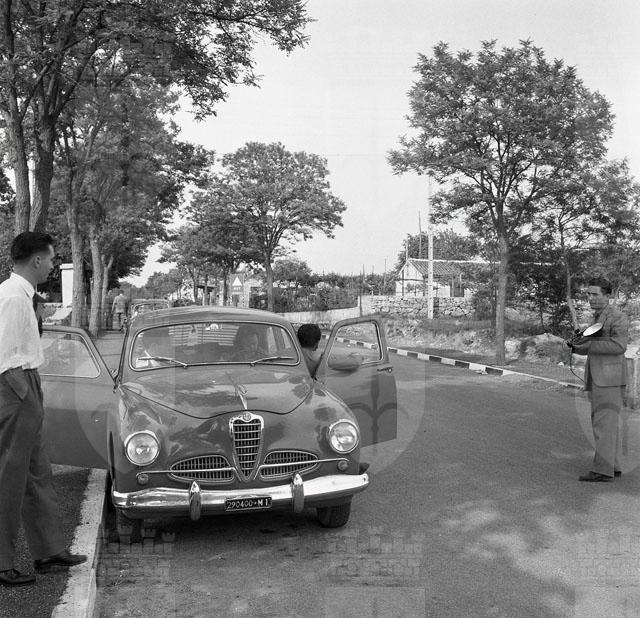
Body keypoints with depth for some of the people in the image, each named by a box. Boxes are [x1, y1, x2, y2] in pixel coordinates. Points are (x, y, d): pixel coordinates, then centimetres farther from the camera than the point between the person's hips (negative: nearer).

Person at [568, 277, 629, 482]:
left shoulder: (618, 317, -8)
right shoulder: (598, 318, 21)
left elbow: (619, 346, -20)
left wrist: (589, 345, -20)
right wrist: (577, 346, 5)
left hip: (610, 378, -9)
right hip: (598, 379, 10)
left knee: (605, 423, -9)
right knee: (604, 423, 12)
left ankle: (602, 470, -8)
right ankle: (613, 466, 19)